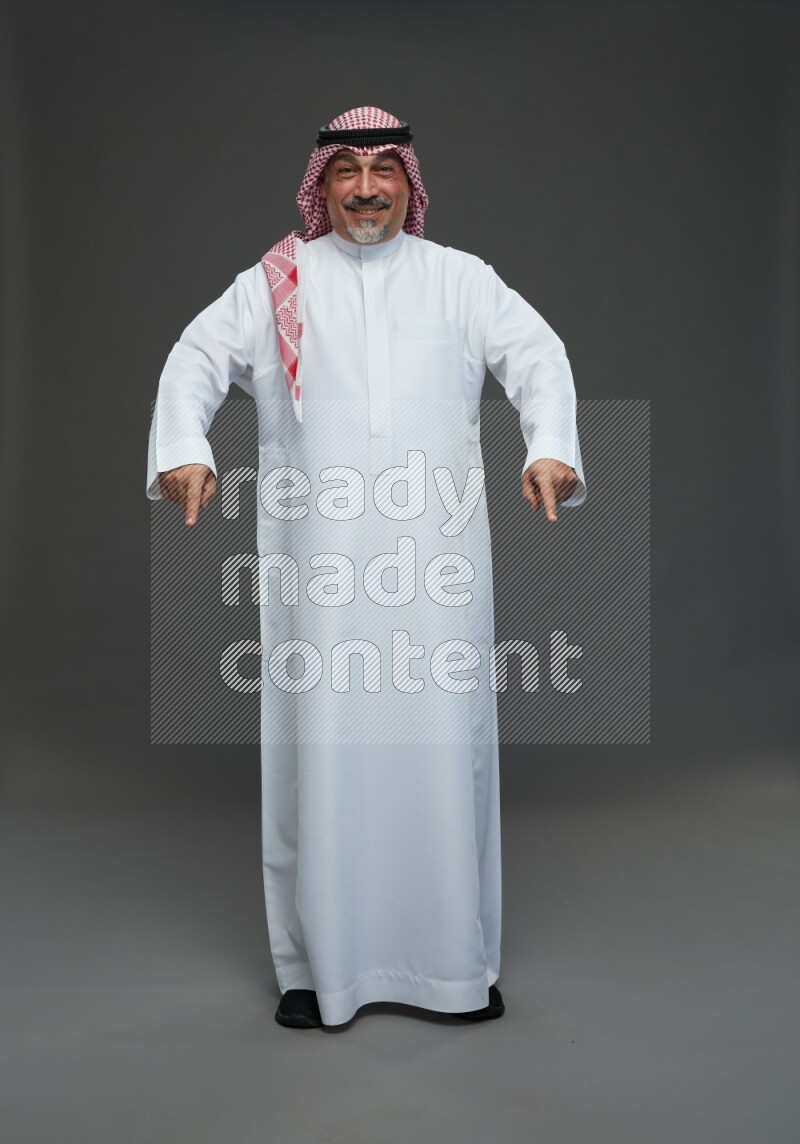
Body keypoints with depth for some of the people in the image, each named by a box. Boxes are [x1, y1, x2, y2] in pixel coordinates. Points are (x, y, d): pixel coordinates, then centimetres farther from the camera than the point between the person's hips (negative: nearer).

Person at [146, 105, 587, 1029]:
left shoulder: (459, 278, 14)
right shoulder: (274, 282, 14)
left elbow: (538, 355, 4)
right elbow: (197, 360, 6)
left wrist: (549, 449, -15)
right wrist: (184, 450, -14)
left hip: (437, 556, 1)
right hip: (316, 560, 0)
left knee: (444, 743, 3)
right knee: (319, 746, 1)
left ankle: (459, 961, 18)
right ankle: (318, 963, 16)